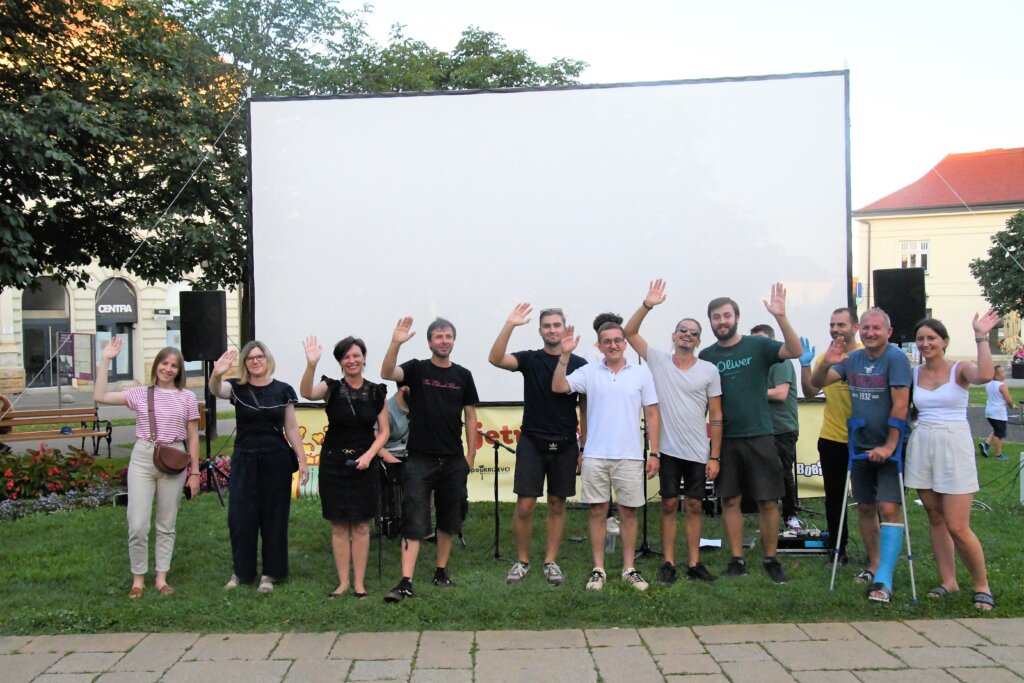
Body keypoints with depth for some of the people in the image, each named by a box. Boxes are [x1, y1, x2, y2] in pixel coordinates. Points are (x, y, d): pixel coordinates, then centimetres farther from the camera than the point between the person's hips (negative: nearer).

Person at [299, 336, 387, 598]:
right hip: (333, 463, -1)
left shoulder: (376, 392, 2)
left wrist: (369, 455, -12)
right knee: (339, 526, 5)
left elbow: (383, 431, 4)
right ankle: (343, 582, 15)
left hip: (364, 465, 1)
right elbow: (307, 393, -25)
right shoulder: (332, 387, -3)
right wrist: (311, 364, -42)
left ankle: (359, 582, 13)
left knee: (361, 526, 4)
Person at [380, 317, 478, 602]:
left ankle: (441, 571, 28)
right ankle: (406, 582, -6)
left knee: (449, 520, 13)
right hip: (419, 460, -3)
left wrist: (471, 454, 6)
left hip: (453, 461, 3)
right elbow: (387, 373, -21)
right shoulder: (416, 369, -1)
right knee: (413, 522, -5)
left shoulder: (463, 375, 6)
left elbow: (470, 416, 10)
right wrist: (395, 343, -36)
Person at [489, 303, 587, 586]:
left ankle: (551, 562, 19)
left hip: (565, 445, 1)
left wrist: (585, 446, 2)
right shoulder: (529, 360, 1)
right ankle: (522, 561, 15)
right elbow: (496, 359, -18)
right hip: (532, 442, -1)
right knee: (525, 505, -1)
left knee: (557, 504, 8)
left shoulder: (579, 364, 2)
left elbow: (586, 408, 5)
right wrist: (509, 325, -27)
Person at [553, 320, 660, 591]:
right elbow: (558, 387, -9)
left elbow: (652, 415, 4)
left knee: (629, 511, 8)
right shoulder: (589, 372, 3)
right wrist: (565, 355, -18)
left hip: (630, 456, 0)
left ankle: (629, 569, 19)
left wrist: (654, 452, 0)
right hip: (595, 456, 0)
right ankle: (598, 569, 15)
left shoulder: (642, 373, 3)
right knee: (597, 511, 6)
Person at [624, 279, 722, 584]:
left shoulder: (709, 371, 0)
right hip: (668, 450, -1)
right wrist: (647, 305, -21)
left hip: (698, 452, 1)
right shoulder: (658, 360, 0)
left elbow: (716, 417, 1)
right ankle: (668, 563, 14)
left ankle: (694, 563, 19)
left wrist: (715, 456, -3)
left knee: (694, 506, 9)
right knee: (669, 505, 6)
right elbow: (629, 333, -8)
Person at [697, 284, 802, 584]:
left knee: (767, 501, 2)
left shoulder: (758, 346, -2)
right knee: (730, 501, 7)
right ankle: (737, 560, 19)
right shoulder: (706, 356, 5)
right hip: (724, 439, 2)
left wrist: (781, 317, -30)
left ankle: (771, 560, 16)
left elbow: (795, 352, -17)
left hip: (759, 436, -2)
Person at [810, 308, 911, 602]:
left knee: (889, 508, -11)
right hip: (860, 446, 6)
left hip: (888, 448, -6)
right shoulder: (853, 359, 5)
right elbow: (817, 383, 5)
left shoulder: (895, 358, -13)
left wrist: (889, 446, -19)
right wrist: (826, 363, -16)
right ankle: (874, 565, 27)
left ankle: (884, 580, -12)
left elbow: (900, 405, -17)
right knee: (865, 508, 13)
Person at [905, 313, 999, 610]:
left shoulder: (960, 369, -4)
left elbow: (984, 376, -27)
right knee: (935, 519, 9)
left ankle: (982, 585, 13)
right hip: (922, 445, 4)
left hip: (954, 445, -4)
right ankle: (948, 580, 22)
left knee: (957, 528, -6)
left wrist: (981, 337, -24)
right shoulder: (914, 374, 7)